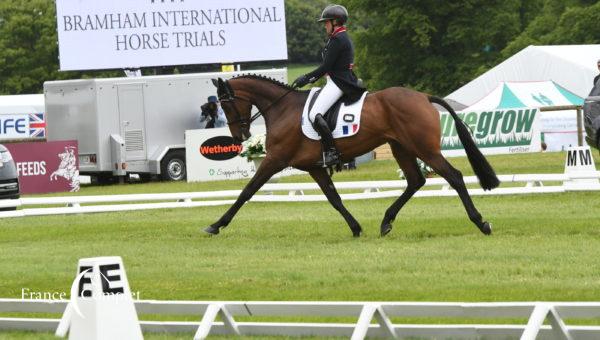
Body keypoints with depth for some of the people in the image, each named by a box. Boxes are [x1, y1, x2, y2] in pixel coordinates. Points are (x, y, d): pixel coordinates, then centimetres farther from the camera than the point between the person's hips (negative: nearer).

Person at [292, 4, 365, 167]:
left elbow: (325, 67, -16)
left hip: (337, 83, -11)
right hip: (344, 80, 11)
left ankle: (331, 152, -25)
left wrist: (307, 78, -8)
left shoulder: (337, 40, -13)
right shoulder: (344, 38, 19)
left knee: (314, 115, -20)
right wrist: (311, 78, 19)